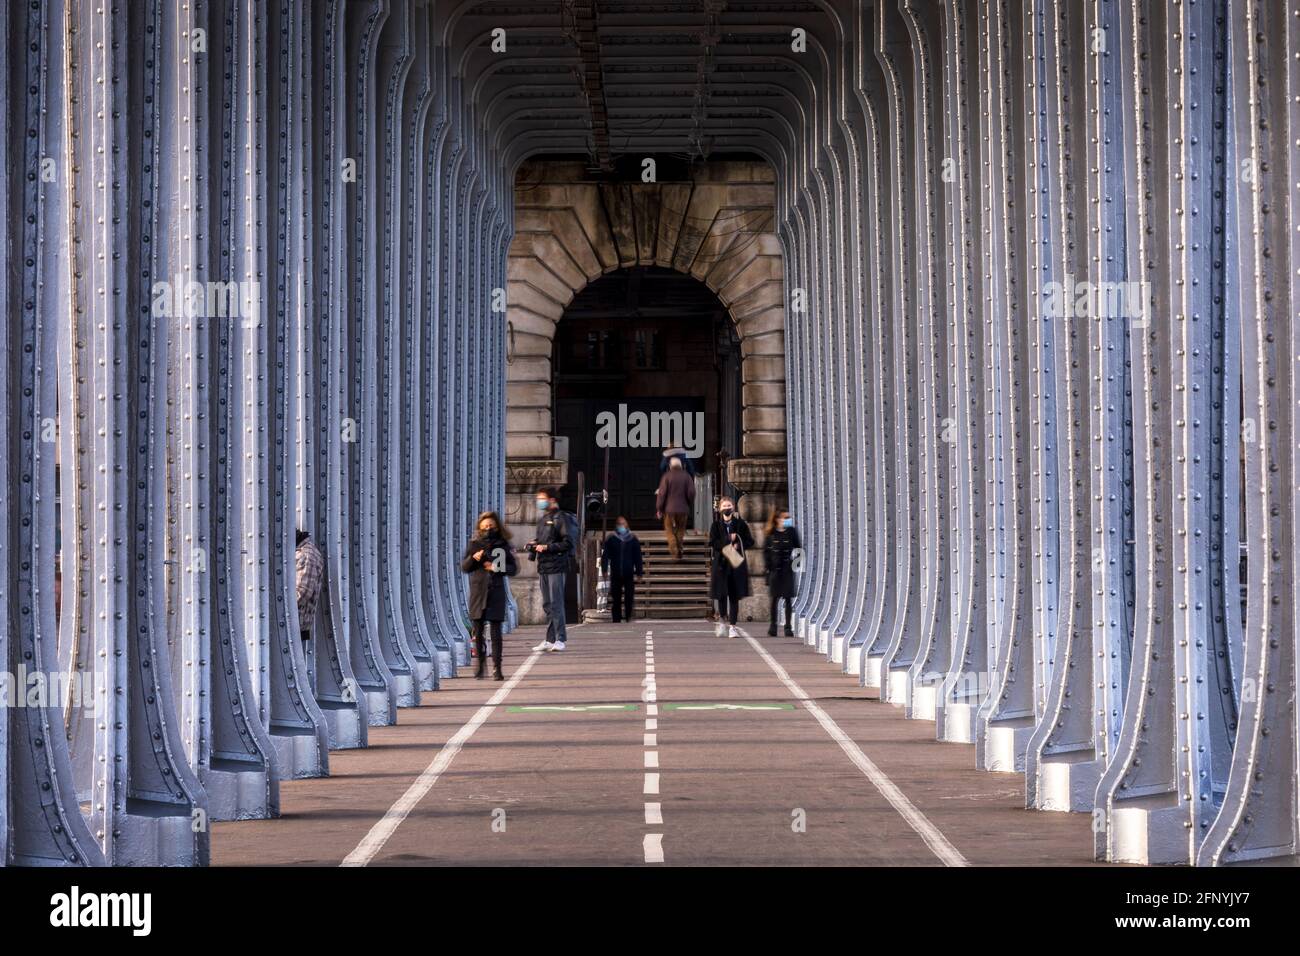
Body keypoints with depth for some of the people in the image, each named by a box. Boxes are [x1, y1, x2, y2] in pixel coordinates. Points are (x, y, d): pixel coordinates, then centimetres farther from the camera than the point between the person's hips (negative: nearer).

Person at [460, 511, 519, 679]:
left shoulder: (503, 545, 4)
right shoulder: (474, 544, 6)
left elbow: (514, 569, 5)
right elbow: (464, 567, 7)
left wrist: (497, 568, -10)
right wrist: (473, 558, -12)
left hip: (496, 592, -1)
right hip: (477, 591, 1)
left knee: (495, 632, -4)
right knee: (477, 630, 4)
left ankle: (497, 668, -2)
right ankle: (480, 660, 26)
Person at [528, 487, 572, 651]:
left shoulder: (559, 518, -8)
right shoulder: (542, 519, 17)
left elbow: (568, 543, -13)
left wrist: (547, 547, -17)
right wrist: (534, 544, 8)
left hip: (556, 566, -8)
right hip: (543, 567, 8)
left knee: (556, 603, -9)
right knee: (547, 604, 10)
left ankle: (561, 639, -6)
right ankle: (550, 639, 14)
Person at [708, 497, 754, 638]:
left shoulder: (740, 524, 6)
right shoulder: (716, 525, 5)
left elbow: (750, 541, 5)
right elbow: (712, 543, -5)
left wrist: (738, 545, -11)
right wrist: (728, 540, -14)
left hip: (737, 563, 0)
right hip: (721, 563, 0)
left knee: (734, 596, -2)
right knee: (721, 594, -5)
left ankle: (732, 626, 2)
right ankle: (722, 621, 18)